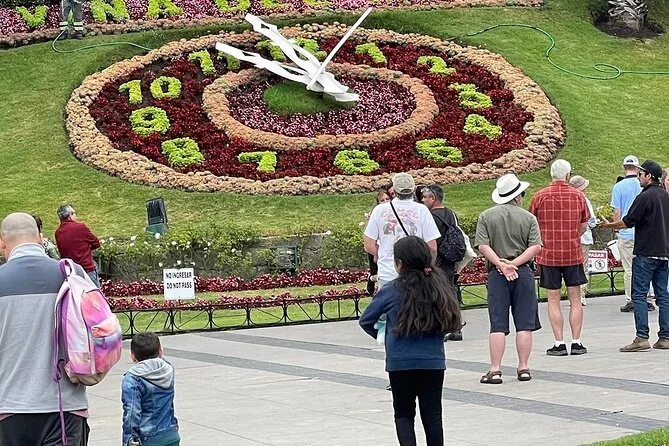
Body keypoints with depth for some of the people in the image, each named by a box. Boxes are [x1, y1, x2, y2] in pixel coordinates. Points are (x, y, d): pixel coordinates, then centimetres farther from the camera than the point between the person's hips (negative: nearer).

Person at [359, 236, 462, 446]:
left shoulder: (390, 291, -9)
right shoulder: (439, 286, -3)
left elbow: (366, 321, 1)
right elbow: (450, 322, 7)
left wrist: (381, 336, 19)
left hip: (400, 362, -2)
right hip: (433, 360, 2)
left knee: (403, 413, 11)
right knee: (432, 414, 10)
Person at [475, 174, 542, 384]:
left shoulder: (486, 216, 2)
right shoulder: (528, 217, 2)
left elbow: (483, 246, -7)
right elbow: (535, 247, -7)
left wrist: (501, 264, -10)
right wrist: (514, 263, -9)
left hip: (497, 274, 0)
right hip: (523, 272, 0)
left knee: (498, 325, 0)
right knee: (524, 324, 6)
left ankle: (495, 370, -3)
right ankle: (523, 368, 8)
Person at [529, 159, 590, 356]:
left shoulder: (540, 196, -5)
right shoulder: (578, 196, -1)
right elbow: (584, 226, 7)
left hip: (548, 254, -1)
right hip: (573, 253, 1)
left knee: (553, 299, 4)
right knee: (575, 299, 8)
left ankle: (559, 344, 2)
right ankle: (576, 343, 7)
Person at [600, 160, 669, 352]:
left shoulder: (645, 197, -12)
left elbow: (627, 222, -10)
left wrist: (609, 225, 6)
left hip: (645, 253, -8)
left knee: (639, 295, -6)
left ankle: (642, 338, -12)